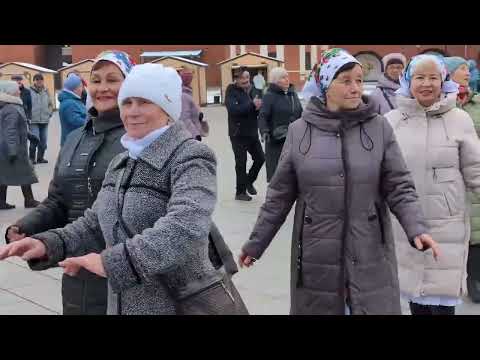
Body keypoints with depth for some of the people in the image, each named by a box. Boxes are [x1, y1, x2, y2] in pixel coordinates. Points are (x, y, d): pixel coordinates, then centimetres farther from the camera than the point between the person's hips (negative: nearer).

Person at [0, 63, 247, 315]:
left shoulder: (190, 159, -15)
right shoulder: (121, 163, 10)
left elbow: (184, 230, -32)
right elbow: (96, 224, 14)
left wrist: (113, 262, -35)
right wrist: (48, 244, -3)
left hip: (180, 306, -7)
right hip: (121, 305, 7)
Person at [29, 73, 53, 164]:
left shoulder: (46, 91, 11)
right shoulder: (29, 91, -6)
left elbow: (50, 104, 21)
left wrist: (49, 113, 9)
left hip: (45, 120, 5)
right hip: (33, 120, -5)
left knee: (43, 140, 8)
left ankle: (40, 157, 20)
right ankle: (32, 157, 2)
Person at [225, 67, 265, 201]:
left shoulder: (250, 89, 10)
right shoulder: (231, 91, -8)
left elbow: (256, 111, 12)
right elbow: (233, 109, -25)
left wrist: (257, 107, -12)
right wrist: (252, 105, -24)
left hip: (252, 132, 6)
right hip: (238, 133, -6)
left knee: (260, 158, 9)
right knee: (241, 162, 2)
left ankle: (249, 181, 32)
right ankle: (240, 192, 14)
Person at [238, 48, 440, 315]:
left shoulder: (379, 128, -1)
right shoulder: (299, 131, 0)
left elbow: (399, 187, 0)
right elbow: (280, 195, 6)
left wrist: (417, 228, -17)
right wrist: (256, 243, 8)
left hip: (370, 256, 0)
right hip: (316, 257, 0)